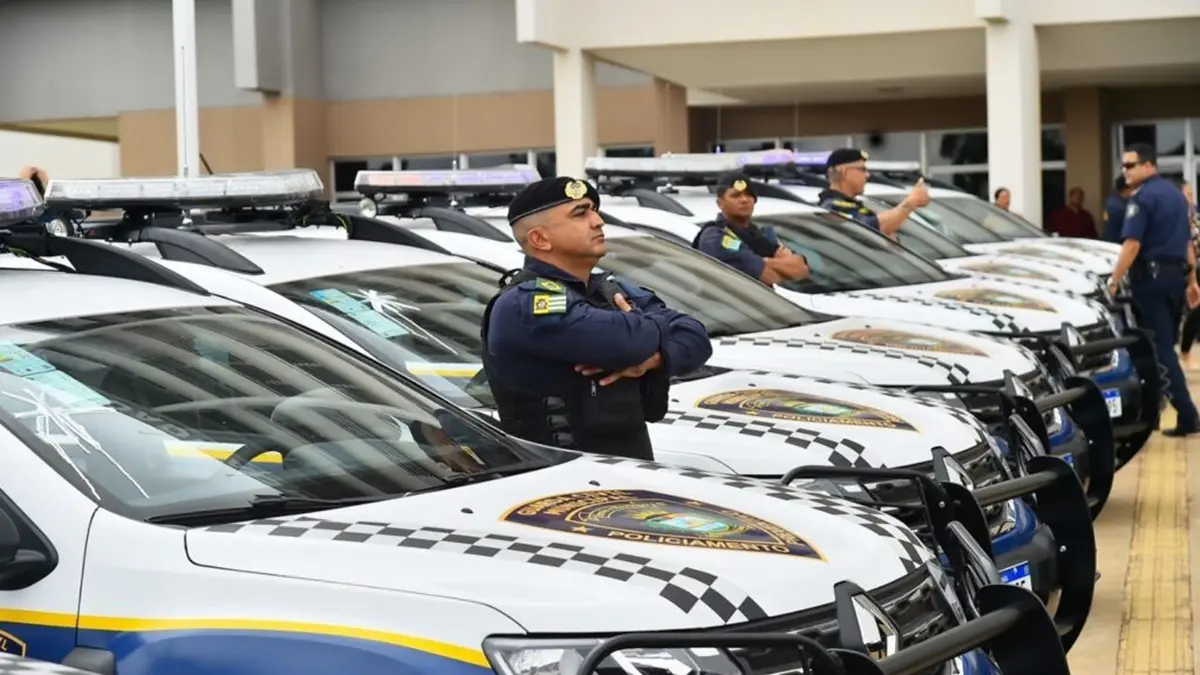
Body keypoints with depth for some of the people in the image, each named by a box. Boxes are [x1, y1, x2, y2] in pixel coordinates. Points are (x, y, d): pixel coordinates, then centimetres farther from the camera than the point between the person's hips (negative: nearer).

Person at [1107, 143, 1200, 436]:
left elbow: (1132, 245, -20)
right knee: (1165, 345, 14)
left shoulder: (1142, 197, -13)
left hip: (1152, 275, -9)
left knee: (1158, 349, -7)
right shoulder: (1175, 193, 15)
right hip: (1176, 274, 9)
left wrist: (1113, 282, -19)